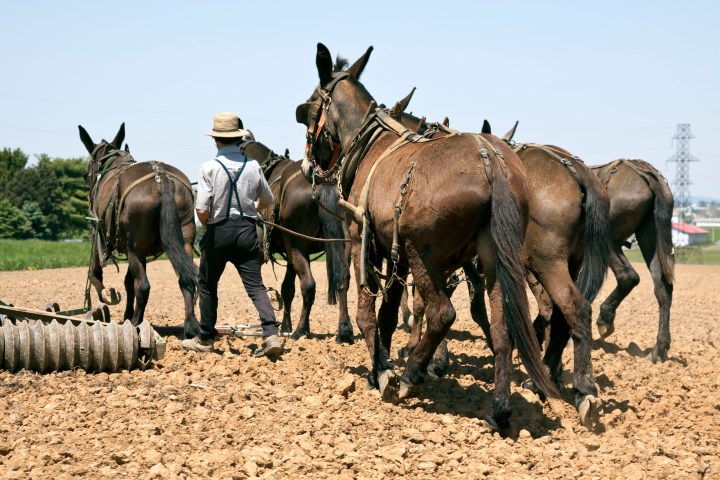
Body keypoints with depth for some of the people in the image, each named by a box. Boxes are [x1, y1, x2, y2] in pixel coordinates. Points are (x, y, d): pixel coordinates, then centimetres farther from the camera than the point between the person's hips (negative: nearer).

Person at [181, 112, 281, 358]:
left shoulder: (209, 167, -13)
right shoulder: (253, 166, -1)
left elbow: (202, 209, -17)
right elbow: (267, 200, 12)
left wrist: (208, 226, 3)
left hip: (218, 232, -3)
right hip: (247, 230, 3)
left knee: (208, 285, 14)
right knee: (255, 285, 3)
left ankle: (205, 338, 23)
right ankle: (271, 335, -13)